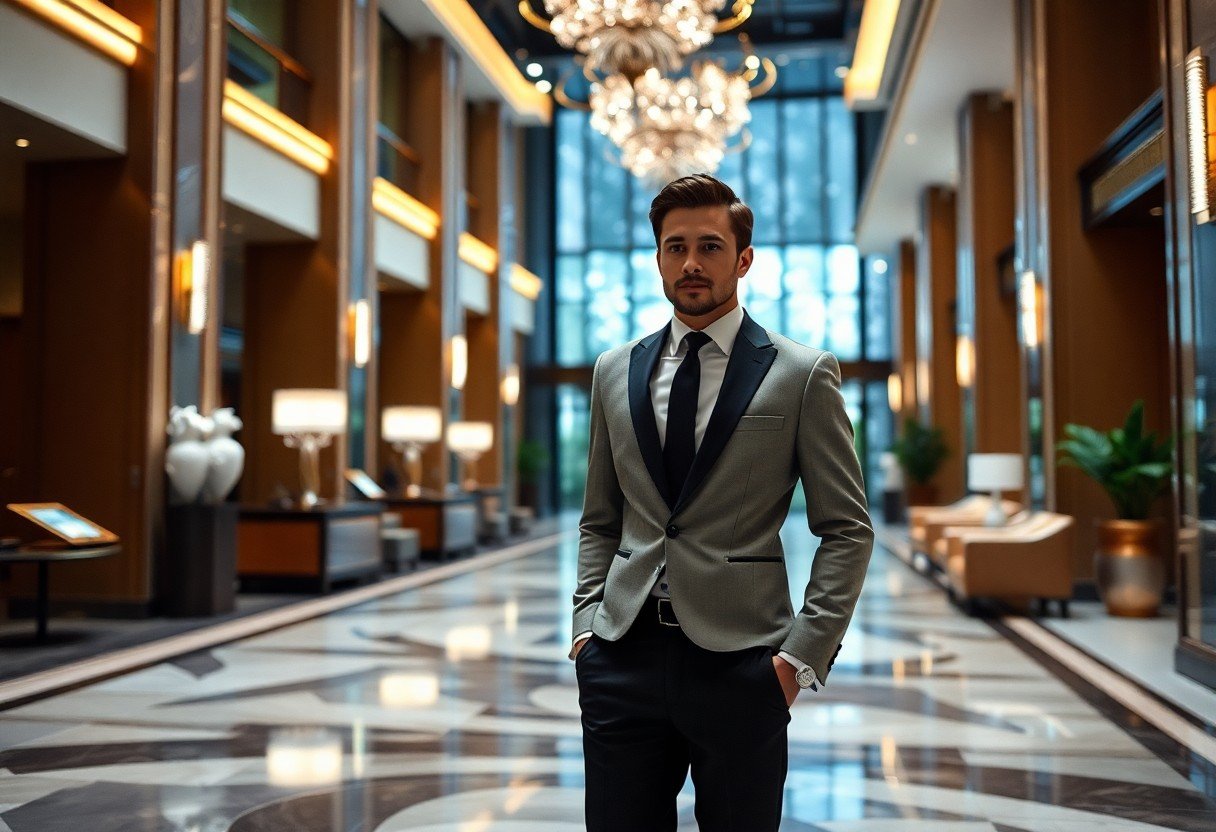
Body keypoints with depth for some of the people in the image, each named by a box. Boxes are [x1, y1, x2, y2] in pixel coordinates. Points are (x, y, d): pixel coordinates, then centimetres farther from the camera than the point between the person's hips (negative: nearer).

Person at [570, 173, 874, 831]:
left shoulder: (804, 375, -1)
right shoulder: (615, 371, 11)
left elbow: (847, 529, -1)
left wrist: (805, 652, -8)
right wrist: (587, 620, 5)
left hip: (739, 661, -3)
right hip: (623, 655, 3)